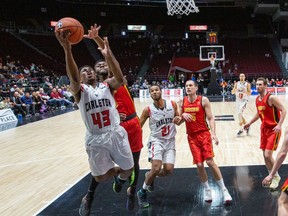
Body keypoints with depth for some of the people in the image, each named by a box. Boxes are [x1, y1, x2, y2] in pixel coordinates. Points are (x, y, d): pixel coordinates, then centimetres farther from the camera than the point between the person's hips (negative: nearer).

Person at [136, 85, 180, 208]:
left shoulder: (172, 104, -4)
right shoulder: (148, 110, -11)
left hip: (170, 141, 3)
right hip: (156, 141, -3)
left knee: (168, 170, -6)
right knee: (156, 169, -19)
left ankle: (149, 176, 27)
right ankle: (142, 193, 4)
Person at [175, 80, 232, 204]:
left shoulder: (203, 100, -6)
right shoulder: (182, 102, 3)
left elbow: (210, 118, -7)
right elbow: (178, 123, 5)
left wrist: (213, 133, -20)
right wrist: (183, 116, -15)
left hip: (204, 134, -3)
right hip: (192, 137, 3)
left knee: (210, 161, -11)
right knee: (199, 165, 1)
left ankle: (224, 190, 3)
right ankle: (207, 190, 22)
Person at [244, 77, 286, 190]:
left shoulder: (271, 98, -17)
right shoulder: (257, 99, 6)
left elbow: (283, 110, -17)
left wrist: (279, 125, -27)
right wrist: (249, 123, 20)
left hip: (273, 130, -8)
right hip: (264, 129, 8)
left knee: (268, 155, -12)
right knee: (265, 155, 10)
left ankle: (276, 177, 9)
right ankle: (271, 176, 26)